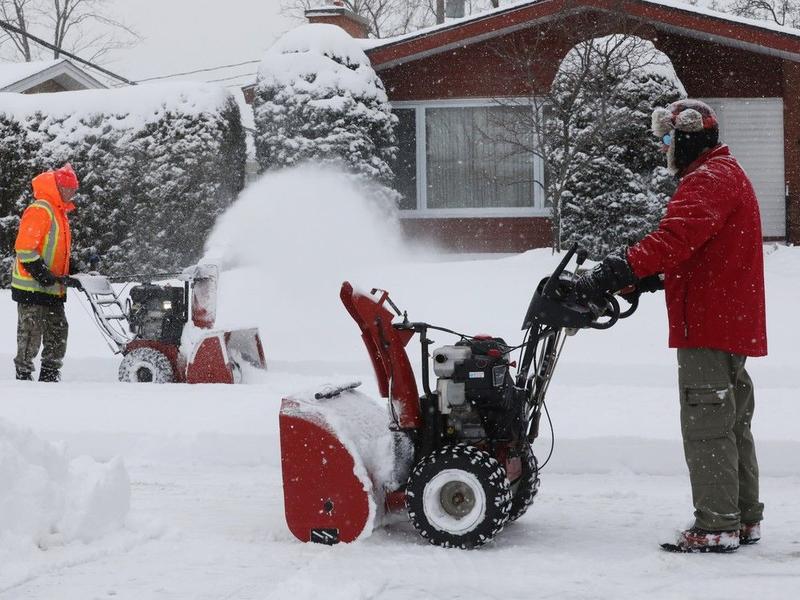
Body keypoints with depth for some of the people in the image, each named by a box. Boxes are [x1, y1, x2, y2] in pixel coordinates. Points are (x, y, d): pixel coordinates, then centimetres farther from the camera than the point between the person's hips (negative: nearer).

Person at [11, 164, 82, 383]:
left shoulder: (59, 213, 19)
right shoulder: (40, 210, -13)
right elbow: (24, 247, -20)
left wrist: (66, 278, 14)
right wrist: (42, 274, -22)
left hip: (52, 290, 10)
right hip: (32, 288, -10)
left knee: (58, 332, 10)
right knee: (31, 333, -6)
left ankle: (49, 375, 16)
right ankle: (23, 376, 1)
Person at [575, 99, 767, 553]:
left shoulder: (710, 180, -14)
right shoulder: (727, 175, 22)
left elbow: (674, 239, -29)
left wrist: (617, 272, -32)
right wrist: (654, 278, 11)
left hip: (709, 328, -11)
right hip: (732, 325, 11)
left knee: (707, 427, -8)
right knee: (733, 424, 15)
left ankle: (716, 527, -6)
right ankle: (745, 519, 21)